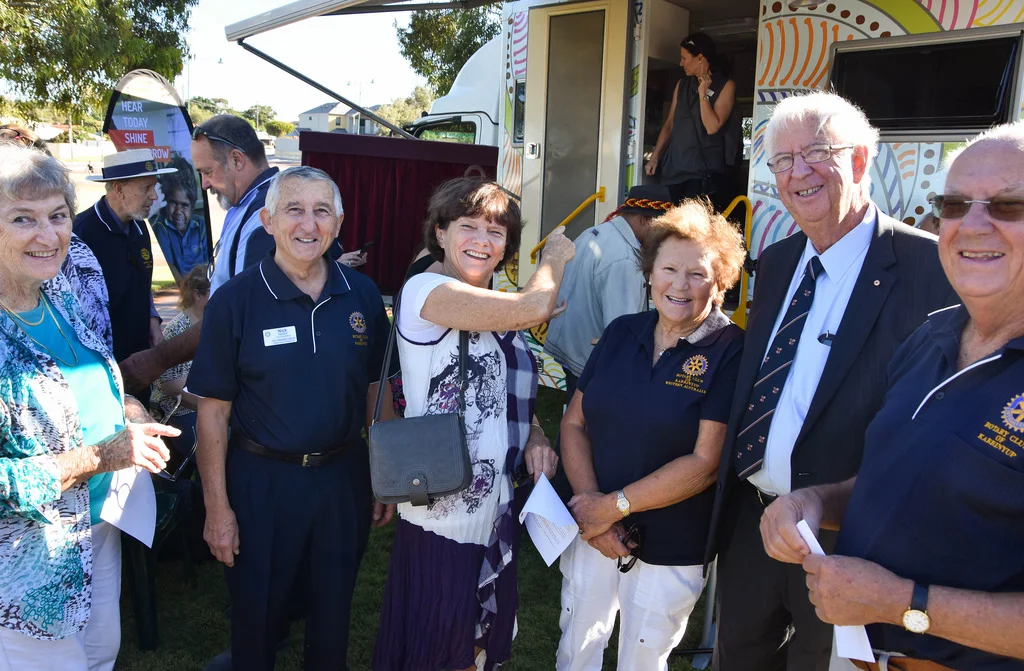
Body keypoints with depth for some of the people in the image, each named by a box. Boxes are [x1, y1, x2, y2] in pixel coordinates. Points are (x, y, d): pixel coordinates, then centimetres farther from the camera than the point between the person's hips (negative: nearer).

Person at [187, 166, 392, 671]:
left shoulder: (363, 295, -3)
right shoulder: (235, 300, -12)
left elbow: (377, 391, 5)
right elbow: (213, 411, -9)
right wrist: (217, 508, -10)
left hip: (344, 476, 3)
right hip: (262, 479, -2)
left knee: (333, 611, 21)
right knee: (257, 614, 16)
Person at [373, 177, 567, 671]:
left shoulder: (496, 312, 9)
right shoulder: (424, 291, -16)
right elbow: (536, 306, -26)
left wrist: (534, 437, -1)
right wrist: (556, 254, -6)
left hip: (497, 506, 8)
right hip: (443, 514, -7)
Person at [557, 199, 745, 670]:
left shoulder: (731, 351, -13)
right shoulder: (622, 333, 0)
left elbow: (706, 463, -18)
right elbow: (574, 423, 1)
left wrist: (615, 506, -17)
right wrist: (588, 501, -13)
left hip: (669, 551, -3)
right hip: (591, 532, 4)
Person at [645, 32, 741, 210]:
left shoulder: (725, 86, -1)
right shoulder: (682, 85, 15)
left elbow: (712, 127, -12)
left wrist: (703, 93, -11)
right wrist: (655, 156, 10)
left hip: (704, 170, -5)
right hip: (674, 168, 5)